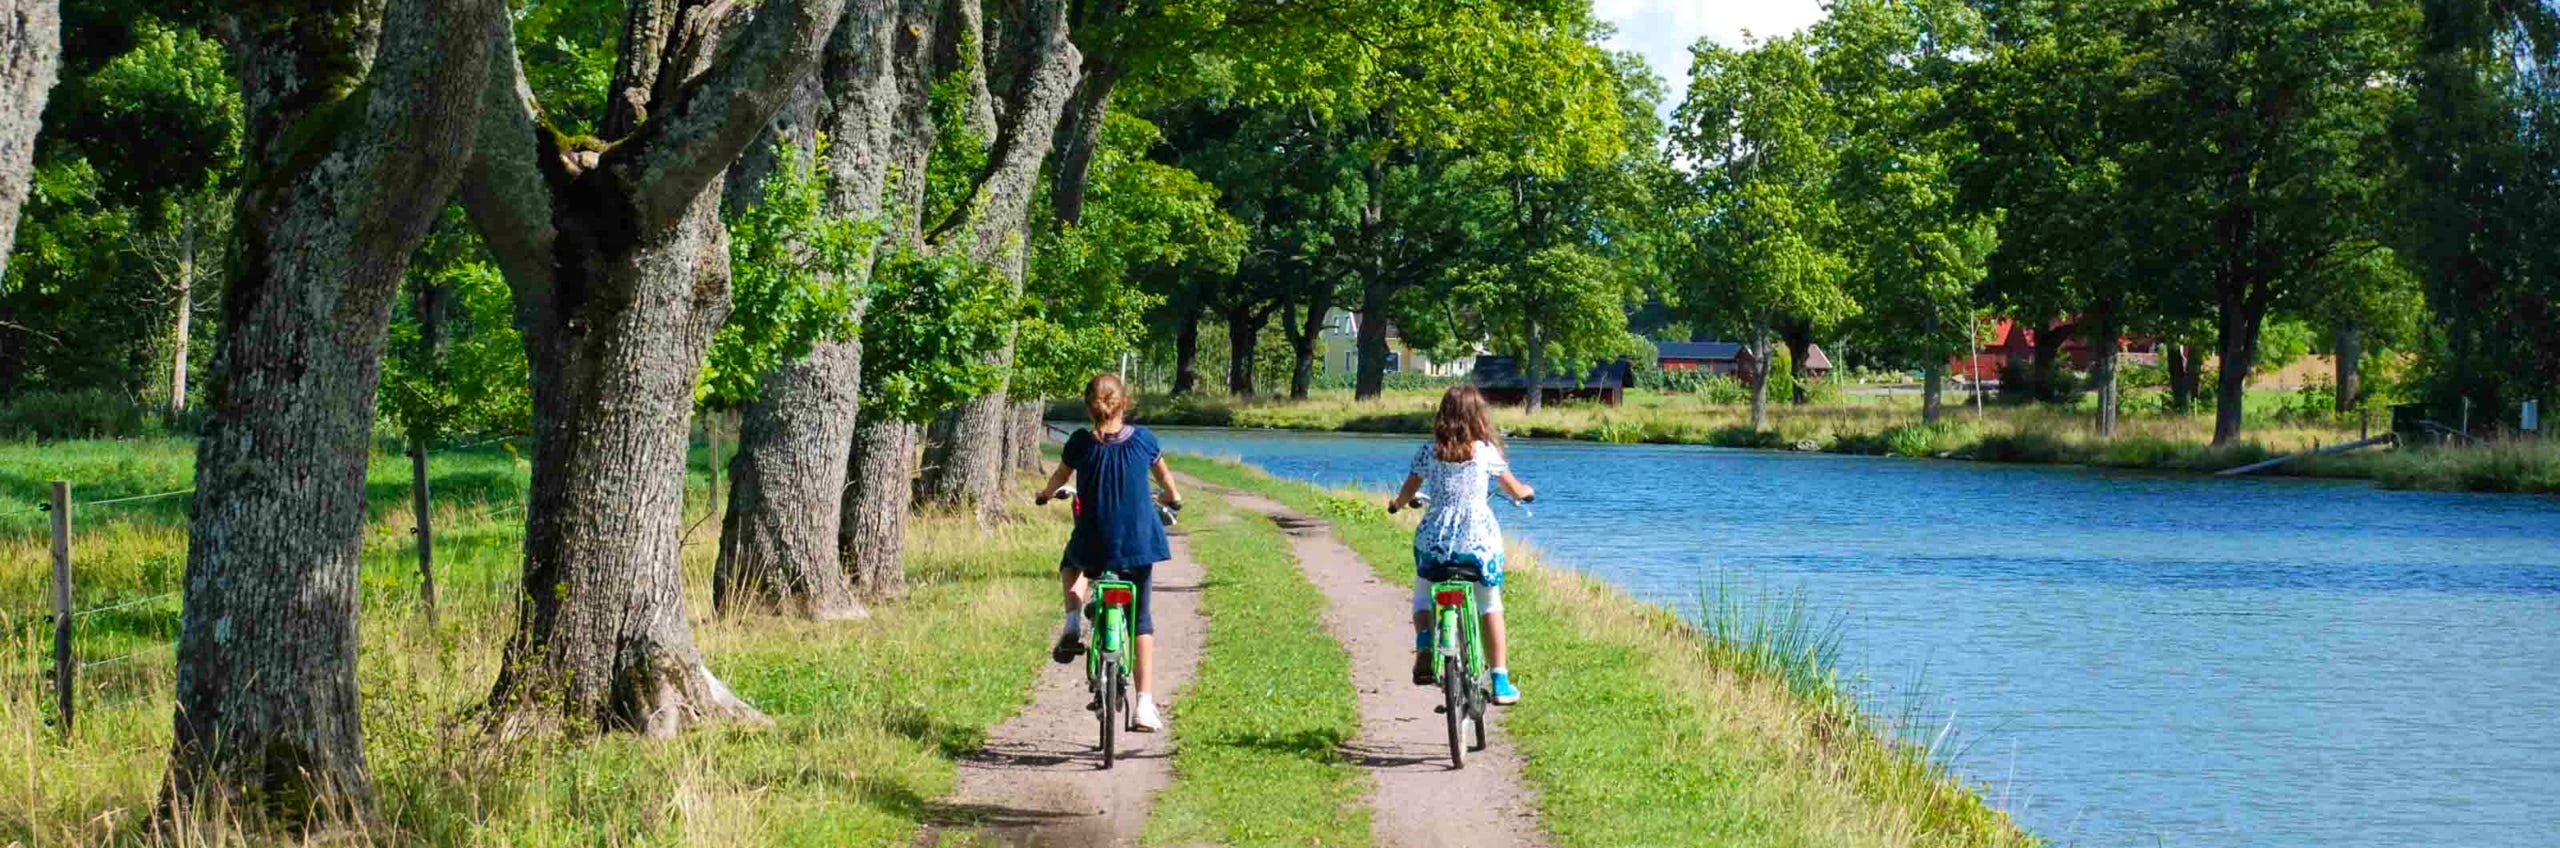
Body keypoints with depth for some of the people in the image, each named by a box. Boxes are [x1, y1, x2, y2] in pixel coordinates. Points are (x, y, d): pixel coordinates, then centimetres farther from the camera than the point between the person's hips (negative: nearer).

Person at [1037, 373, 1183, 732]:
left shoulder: (1081, 443, -6)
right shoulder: (1142, 439, -3)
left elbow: (1058, 478, 14)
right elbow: (1163, 476, 18)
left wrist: (1045, 495, 37)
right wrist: (1172, 497, 41)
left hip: (1093, 544, -1)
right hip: (1138, 543, 1)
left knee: (1072, 566, 35)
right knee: (1140, 620, 13)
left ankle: (1073, 622, 7)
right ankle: (1144, 703, 3)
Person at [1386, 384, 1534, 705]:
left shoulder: (1428, 452, 1)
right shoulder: (1487, 451, 0)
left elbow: (1406, 494, 7)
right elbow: (1515, 491, 12)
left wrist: (1396, 504, 31)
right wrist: (1528, 491, 36)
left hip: (1434, 539, 1)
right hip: (1480, 540, -1)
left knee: (1423, 596, 23)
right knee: (1491, 607, 17)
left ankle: (1424, 643, -8)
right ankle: (1501, 682, 14)